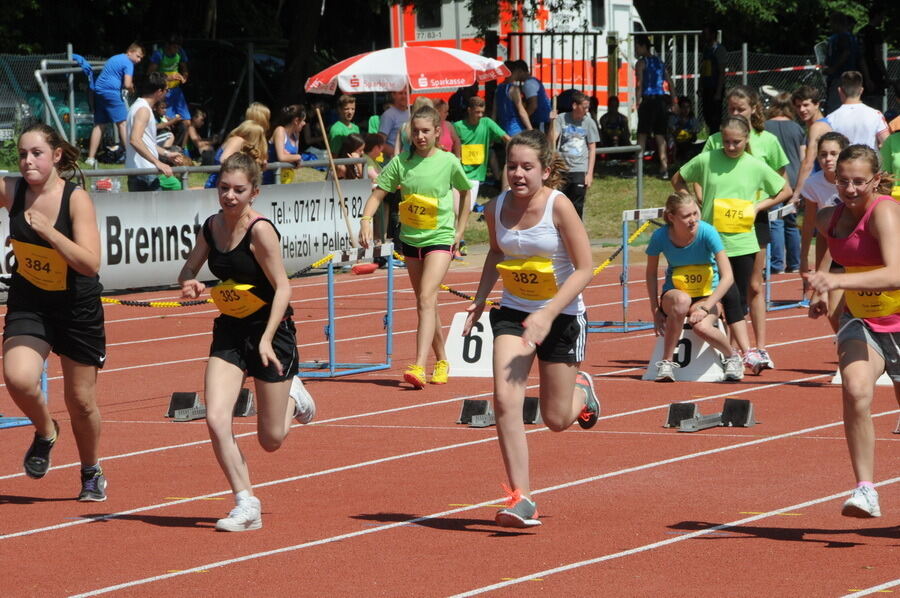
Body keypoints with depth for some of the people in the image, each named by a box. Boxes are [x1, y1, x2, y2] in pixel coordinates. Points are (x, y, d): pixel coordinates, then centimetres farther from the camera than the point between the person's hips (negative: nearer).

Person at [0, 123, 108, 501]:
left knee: (81, 402, 9)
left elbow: (90, 263, -26)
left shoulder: (76, 199, -19)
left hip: (77, 306, -2)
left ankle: (92, 474, 35)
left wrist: (46, 230, -35)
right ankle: (45, 432, 9)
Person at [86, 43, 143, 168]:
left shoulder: (115, 58, 24)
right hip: (111, 91, -9)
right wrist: (132, 90, 8)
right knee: (123, 123, -6)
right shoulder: (128, 63, -5)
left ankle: (91, 158, 7)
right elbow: (127, 84, -16)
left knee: (99, 125, 10)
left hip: (98, 90, 9)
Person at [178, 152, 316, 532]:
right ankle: (246, 506, -3)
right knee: (216, 420, -14)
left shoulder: (260, 230, -18)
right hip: (230, 331, 5)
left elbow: (282, 287, -17)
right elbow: (188, 270, 15)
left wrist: (267, 339, -26)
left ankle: (292, 396, 38)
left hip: (271, 330, -5)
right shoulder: (212, 227, 0)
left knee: (271, 441, 4)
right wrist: (189, 284, -9)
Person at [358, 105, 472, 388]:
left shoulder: (448, 162, -5)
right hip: (411, 238, 4)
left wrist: (459, 230, 8)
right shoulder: (401, 161, -2)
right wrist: (366, 219, -22)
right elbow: (377, 194, -4)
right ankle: (441, 360, 29)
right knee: (425, 304, 13)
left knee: (427, 299, -18)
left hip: (440, 239, -4)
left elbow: (465, 192, 12)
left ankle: (419, 367, -28)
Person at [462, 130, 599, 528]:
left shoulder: (558, 206, -19)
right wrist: (480, 298, 5)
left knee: (556, 419, 6)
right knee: (505, 399, -18)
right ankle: (521, 499, -13)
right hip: (513, 314, 3)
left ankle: (580, 389, 44)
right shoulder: (496, 208, -5)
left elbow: (584, 269, -17)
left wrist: (548, 314, -26)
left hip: (561, 316, -3)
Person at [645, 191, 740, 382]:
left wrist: (704, 308, -27)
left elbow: (728, 277, -20)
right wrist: (655, 311, -5)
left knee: (701, 326, -34)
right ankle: (666, 363, -23)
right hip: (674, 293, 1)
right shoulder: (660, 237, -15)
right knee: (682, 300, -38)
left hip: (708, 295, -1)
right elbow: (651, 274, 2)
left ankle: (732, 357, 0)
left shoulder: (707, 232, -20)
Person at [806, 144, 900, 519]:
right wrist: (822, 293, 8)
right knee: (855, 389, -26)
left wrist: (838, 280, -48)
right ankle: (865, 490, -25)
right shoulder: (828, 219, -2)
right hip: (861, 322, 4)